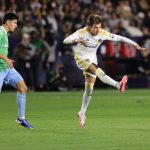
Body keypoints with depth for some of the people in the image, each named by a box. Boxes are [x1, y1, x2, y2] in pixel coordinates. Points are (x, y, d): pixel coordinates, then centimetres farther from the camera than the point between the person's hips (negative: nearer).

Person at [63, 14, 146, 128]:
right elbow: (65, 41, -30)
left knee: (89, 88, 3)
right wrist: (76, 40, -50)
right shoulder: (82, 32, -23)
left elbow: (120, 38, -10)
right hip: (81, 57, -4)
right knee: (97, 71, -33)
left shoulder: (103, 33, -15)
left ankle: (82, 113, 16)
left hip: (92, 58, 5)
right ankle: (118, 85, -49)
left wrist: (135, 45, -16)